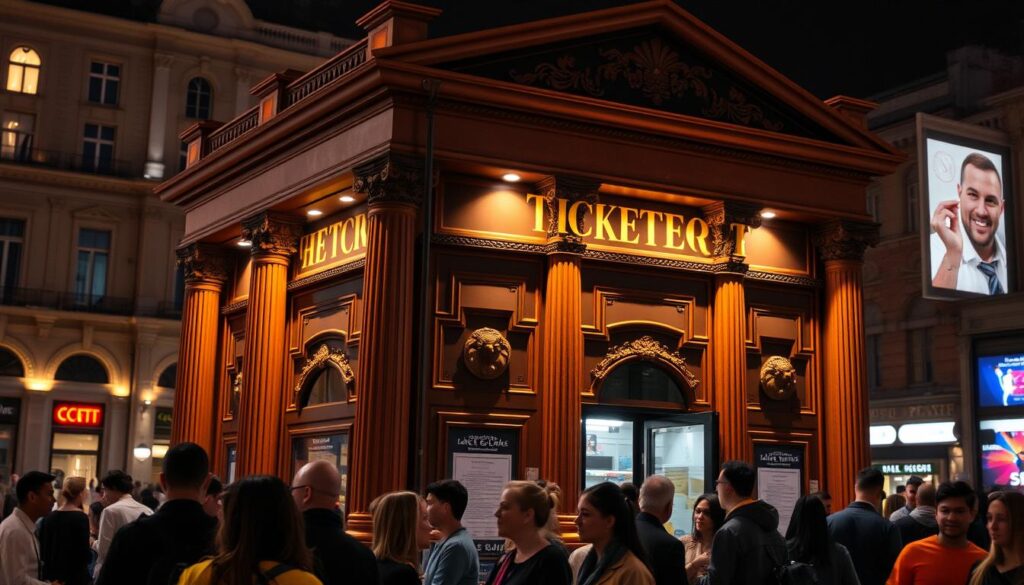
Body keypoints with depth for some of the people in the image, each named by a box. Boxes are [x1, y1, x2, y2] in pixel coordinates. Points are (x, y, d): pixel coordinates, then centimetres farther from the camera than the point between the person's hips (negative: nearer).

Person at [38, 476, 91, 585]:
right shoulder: (81, 518, -12)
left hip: (50, 575, 6)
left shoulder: (48, 517, 4)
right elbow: (85, 555, -15)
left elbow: (41, 552, 8)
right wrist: (91, 553, 5)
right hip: (75, 576, -6)